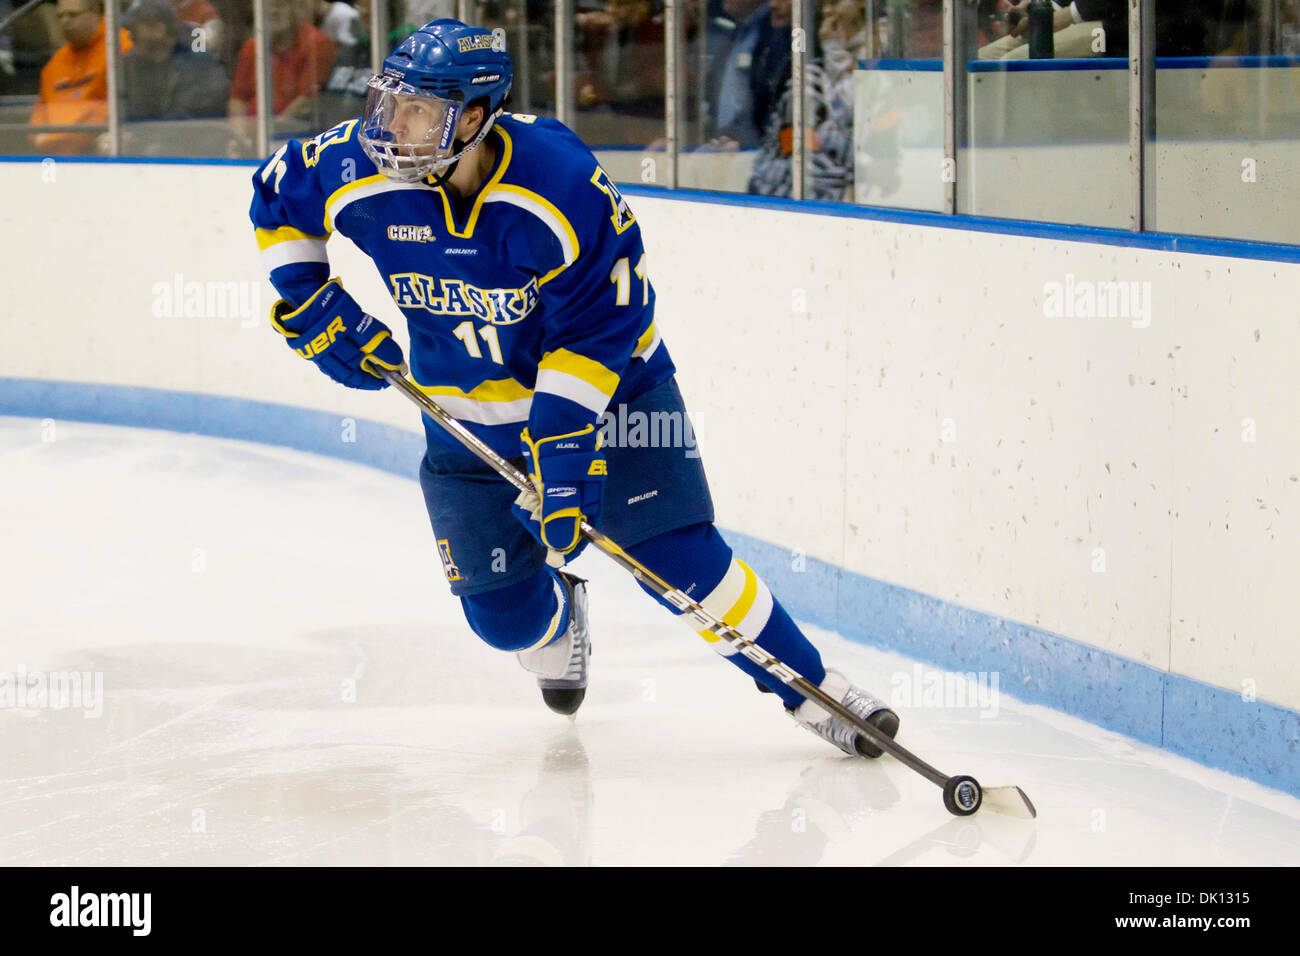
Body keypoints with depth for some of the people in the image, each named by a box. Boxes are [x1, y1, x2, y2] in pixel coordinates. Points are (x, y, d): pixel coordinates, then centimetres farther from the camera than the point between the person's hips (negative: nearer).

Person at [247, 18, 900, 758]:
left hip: (602, 389, -3)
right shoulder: (358, 173, -20)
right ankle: (557, 621, 40)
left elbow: (597, 331, -24)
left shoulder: (565, 190, -31)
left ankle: (809, 686, 1)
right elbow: (276, 196, 2)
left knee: (676, 556, -13)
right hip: (469, 418, 4)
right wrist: (311, 306, -5)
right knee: (504, 614, 3)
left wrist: (562, 450, -29)